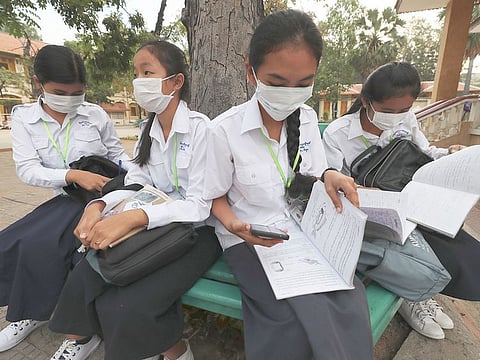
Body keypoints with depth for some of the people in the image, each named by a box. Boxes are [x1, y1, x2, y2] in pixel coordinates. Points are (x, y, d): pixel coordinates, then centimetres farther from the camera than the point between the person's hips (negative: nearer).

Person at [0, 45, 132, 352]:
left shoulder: (96, 114, -3)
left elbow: (117, 153, 8)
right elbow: (27, 169, -9)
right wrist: (73, 175, -25)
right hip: (66, 199, 4)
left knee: (39, 244, -21)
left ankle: (36, 314, 7)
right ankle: (29, 311, 18)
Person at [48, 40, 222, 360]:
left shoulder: (199, 128, -15)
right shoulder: (149, 131, 8)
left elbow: (198, 206, -21)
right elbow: (134, 186, 3)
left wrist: (131, 218, -32)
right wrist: (98, 206, -18)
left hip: (197, 231, -6)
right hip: (157, 225, 6)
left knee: (126, 306, -20)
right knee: (85, 280, -11)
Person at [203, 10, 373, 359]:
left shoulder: (307, 119, 0)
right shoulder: (224, 130, -14)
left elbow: (314, 176, 11)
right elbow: (217, 198, -4)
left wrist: (329, 177, -12)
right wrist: (235, 225, -25)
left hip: (301, 228, 4)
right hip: (249, 237, -4)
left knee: (350, 297, -18)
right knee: (299, 317, -24)